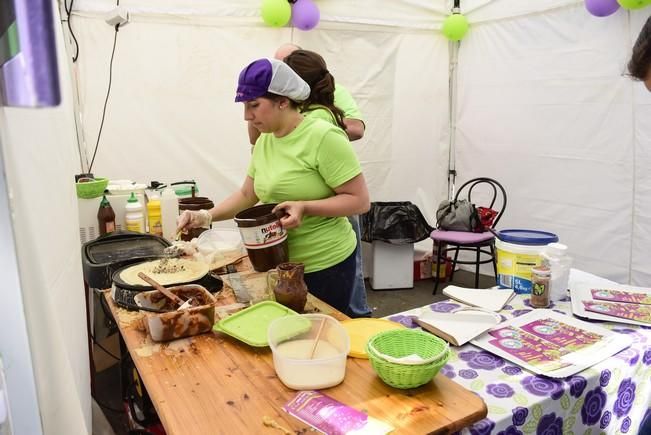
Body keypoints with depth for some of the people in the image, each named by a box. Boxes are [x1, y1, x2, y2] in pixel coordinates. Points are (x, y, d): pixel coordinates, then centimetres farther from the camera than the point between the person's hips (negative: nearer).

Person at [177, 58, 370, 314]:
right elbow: (247, 195, 12)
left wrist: (304, 207, -27)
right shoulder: (264, 141, 4)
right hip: (280, 262, 7)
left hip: (326, 264, -7)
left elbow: (360, 200, -17)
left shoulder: (324, 137, -18)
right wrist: (207, 216, -2)